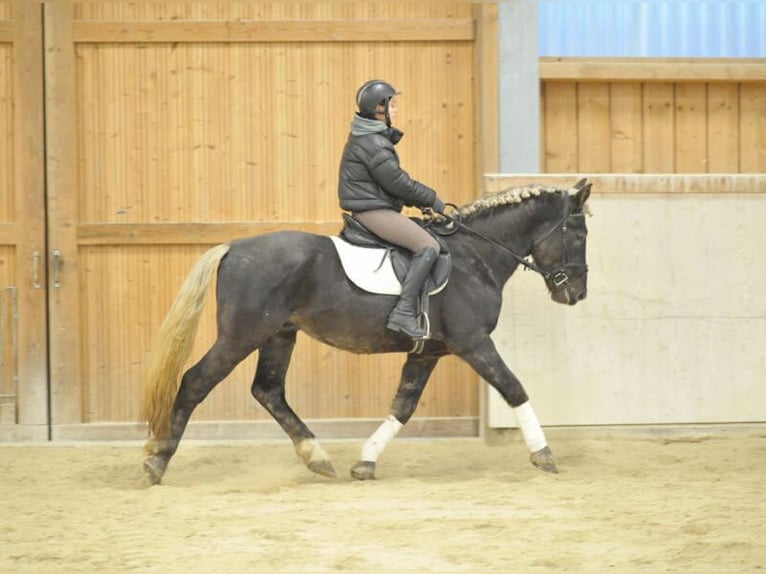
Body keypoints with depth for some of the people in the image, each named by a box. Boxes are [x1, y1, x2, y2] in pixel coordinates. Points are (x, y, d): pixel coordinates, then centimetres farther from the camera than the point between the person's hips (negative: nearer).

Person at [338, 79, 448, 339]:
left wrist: (422, 199, 15)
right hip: (373, 211, -11)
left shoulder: (373, 138, 17)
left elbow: (394, 181, 22)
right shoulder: (373, 144, -16)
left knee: (424, 241, 23)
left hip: (370, 209, 11)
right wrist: (431, 199, -4)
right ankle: (404, 313, -29)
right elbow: (398, 183, -16)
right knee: (428, 246, -20)